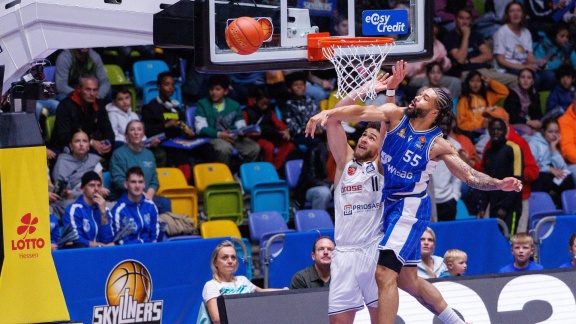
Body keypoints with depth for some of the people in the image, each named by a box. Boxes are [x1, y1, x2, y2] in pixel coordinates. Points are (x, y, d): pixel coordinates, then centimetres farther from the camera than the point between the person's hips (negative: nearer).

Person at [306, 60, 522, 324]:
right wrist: (328, 113, -32)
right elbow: (362, 113, -17)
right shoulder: (396, 116, -2)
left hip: (410, 207, -6)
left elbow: (470, 176, -8)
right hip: (390, 202, 6)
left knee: (385, 274, -18)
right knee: (407, 280, 15)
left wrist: (498, 184, -26)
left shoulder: (437, 145, -11)